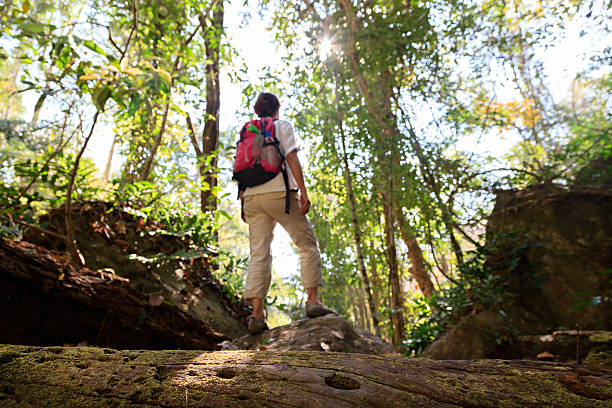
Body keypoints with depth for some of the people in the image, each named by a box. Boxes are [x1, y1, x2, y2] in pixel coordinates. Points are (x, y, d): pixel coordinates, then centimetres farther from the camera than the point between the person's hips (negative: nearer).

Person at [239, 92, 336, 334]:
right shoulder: (282, 125, 10)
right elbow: (291, 159, -5)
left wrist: (243, 205, 17)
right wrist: (303, 192, -9)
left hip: (252, 197, 5)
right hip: (279, 192, -4)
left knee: (259, 254, 1)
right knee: (308, 245, 4)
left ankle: (257, 314, -6)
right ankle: (313, 300, -5)